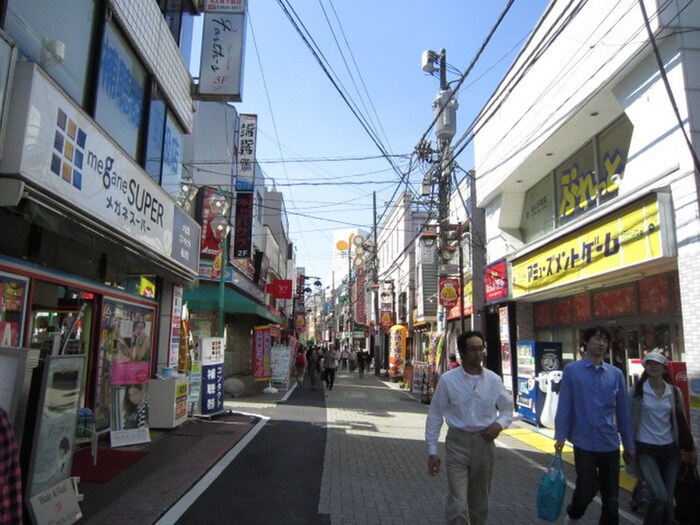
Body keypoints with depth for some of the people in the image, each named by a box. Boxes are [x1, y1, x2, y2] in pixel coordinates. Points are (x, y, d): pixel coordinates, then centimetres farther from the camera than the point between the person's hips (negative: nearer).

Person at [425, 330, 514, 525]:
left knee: (480, 505, 17)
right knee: (457, 505, -9)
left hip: (484, 442, 3)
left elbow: (507, 409, 14)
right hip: (457, 443, -3)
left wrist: (499, 424, -8)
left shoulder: (494, 380, 0)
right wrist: (432, 452, -2)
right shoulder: (448, 380, -8)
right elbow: (435, 416, -2)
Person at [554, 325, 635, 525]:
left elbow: (623, 410, 8)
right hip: (584, 443, -3)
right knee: (586, 490, 1)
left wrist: (629, 444, 11)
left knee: (611, 496, 12)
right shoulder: (572, 370, -4)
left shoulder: (616, 374, 5)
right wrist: (560, 436, -10)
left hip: (610, 444, 3)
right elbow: (564, 405, -6)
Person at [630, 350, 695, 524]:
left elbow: (681, 421, 13)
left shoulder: (674, 392, 4)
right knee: (660, 496, -15)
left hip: (670, 450, 4)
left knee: (668, 499, 7)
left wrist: (691, 448, 16)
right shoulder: (637, 391, -6)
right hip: (645, 450, -4)